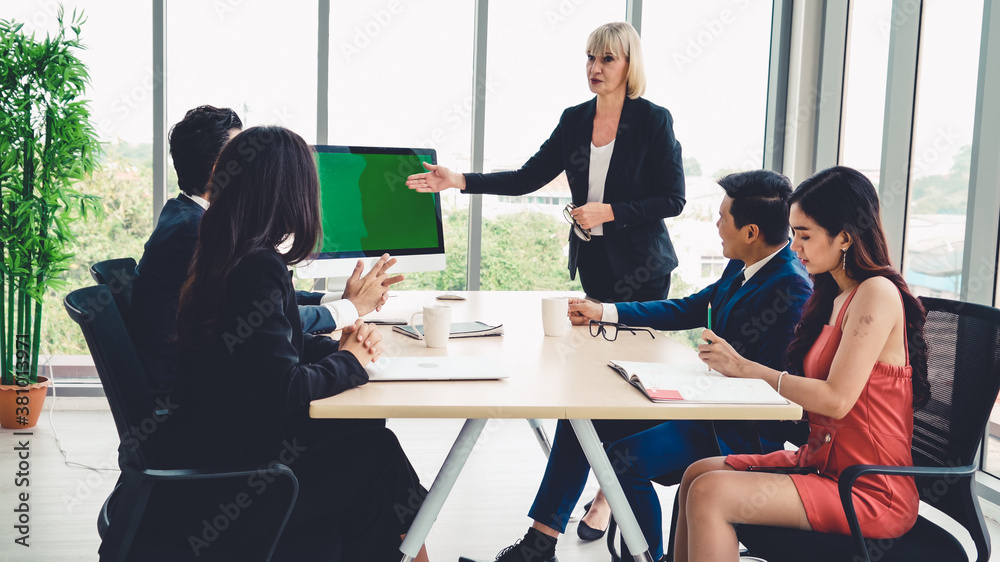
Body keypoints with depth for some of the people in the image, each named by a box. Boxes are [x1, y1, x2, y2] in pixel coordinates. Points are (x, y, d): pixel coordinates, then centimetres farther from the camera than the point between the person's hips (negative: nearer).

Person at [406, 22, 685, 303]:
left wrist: (607, 211, -19)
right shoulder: (574, 119, 4)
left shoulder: (654, 120, -9)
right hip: (591, 260, 4)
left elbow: (673, 200, -10)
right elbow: (527, 178, 1)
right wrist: (458, 180, -8)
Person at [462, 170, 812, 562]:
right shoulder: (740, 268, 7)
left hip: (741, 433, -10)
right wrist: (604, 312, 16)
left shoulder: (792, 289, -22)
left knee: (626, 458, -29)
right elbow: (687, 310, 18)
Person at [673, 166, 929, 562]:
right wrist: (737, 364, -2)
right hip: (822, 463, 9)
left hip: (869, 492, -9)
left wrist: (747, 368, -15)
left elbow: (836, 399, -22)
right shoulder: (837, 295, 13)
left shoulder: (877, 293, -16)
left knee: (710, 494, -20)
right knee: (697, 474, 2)